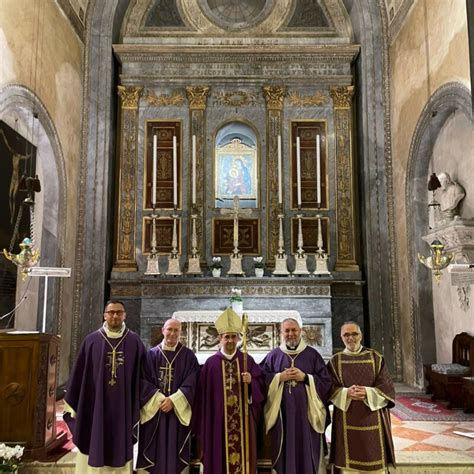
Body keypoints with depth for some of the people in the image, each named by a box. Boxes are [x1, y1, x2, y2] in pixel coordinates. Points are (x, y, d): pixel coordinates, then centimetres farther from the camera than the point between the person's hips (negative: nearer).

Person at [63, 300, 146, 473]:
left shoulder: (135, 342, 1)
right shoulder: (91, 341, 0)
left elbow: (142, 376, 4)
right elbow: (79, 375, 3)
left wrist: (139, 407, 2)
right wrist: (72, 405, 3)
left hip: (123, 409, 0)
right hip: (95, 407, 0)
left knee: (121, 451, 8)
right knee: (94, 451, 7)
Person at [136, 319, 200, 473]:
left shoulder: (188, 356, 3)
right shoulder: (151, 354, 5)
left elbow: (191, 384, -4)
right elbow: (144, 381, -1)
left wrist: (173, 400, -15)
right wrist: (159, 399, -13)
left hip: (178, 411, -1)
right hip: (154, 409, 1)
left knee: (174, 448, 2)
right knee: (155, 448, 2)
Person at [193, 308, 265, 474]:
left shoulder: (248, 361, 6)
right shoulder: (211, 363, 2)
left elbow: (261, 386, 3)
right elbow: (203, 395, 1)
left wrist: (251, 381, -18)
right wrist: (202, 426, 0)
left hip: (242, 420, 1)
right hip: (218, 421, -1)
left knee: (242, 454, 4)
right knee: (219, 459, 3)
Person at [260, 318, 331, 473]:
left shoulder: (313, 354, 5)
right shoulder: (273, 355, 7)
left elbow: (326, 382, 1)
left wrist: (305, 377, -10)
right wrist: (280, 377, -11)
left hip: (306, 414, 0)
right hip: (282, 414, 0)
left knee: (307, 452, 2)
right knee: (284, 452, 2)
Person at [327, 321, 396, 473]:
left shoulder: (376, 358, 3)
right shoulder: (335, 361, 4)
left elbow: (387, 387, -2)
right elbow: (330, 389, -1)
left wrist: (368, 392, -19)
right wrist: (346, 393, -20)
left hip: (373, 419, 0)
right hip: (347, 421, 0)